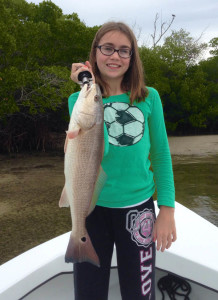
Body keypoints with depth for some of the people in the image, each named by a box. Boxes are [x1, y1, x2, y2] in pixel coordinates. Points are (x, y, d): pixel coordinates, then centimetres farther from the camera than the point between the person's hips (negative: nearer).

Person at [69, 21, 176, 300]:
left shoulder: (149, 98, -3)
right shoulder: (79, 99, -4)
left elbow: (161, 155, 1)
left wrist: (167, 210, -3)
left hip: (138, 208, 1)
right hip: (92, 207, 0)